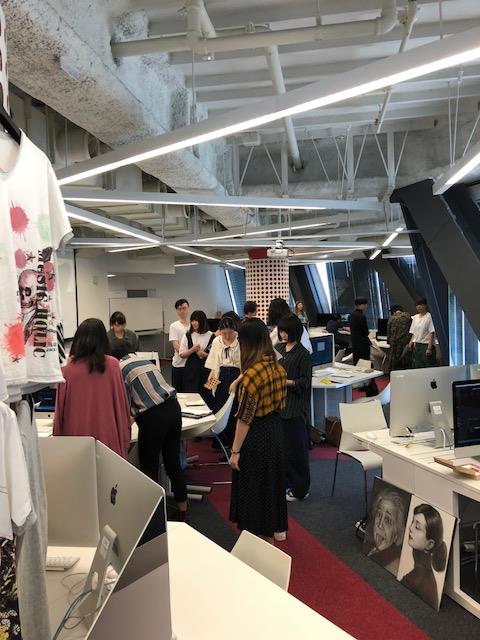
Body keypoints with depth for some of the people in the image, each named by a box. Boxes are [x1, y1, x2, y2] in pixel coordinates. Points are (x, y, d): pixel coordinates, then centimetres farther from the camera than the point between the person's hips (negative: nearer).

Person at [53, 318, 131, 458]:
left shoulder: (68, 369, -5)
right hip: (109, 436, 0)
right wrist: (125, 439, 9)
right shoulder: (112, 365, -4)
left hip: (77, 434, 0)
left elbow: (61, 408, 2)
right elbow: (122, 404, 0)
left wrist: (58, 435, 15)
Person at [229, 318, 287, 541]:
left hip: (256, 437, -7)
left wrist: (235, 451, -12)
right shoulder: (278, 368, -2)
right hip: (275, 431, 7)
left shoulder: (252, 373, -24)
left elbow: (245, 418, -20)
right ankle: (274, 529, 40)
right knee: (271, 483, 23)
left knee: (254, 488, 10)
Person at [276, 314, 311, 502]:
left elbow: (305, 382, -10)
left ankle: (300, 489, 16)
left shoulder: (302, 354, -10)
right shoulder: (278, 348, 9)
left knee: (294, 448, 2)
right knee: (280, 446, 13)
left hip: (294, 407, -7)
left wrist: (286, 382, -21)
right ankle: (286, 483, 29)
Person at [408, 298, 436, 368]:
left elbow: (431, 333, -11)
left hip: (426, 345, -6)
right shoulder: (415, 317, 14)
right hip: (417, 345, 6)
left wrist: (429, 348, -16)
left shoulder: (429, 317, -7)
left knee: (428, 366, -7)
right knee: (417, 367, 6)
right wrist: (411, 342, 3)